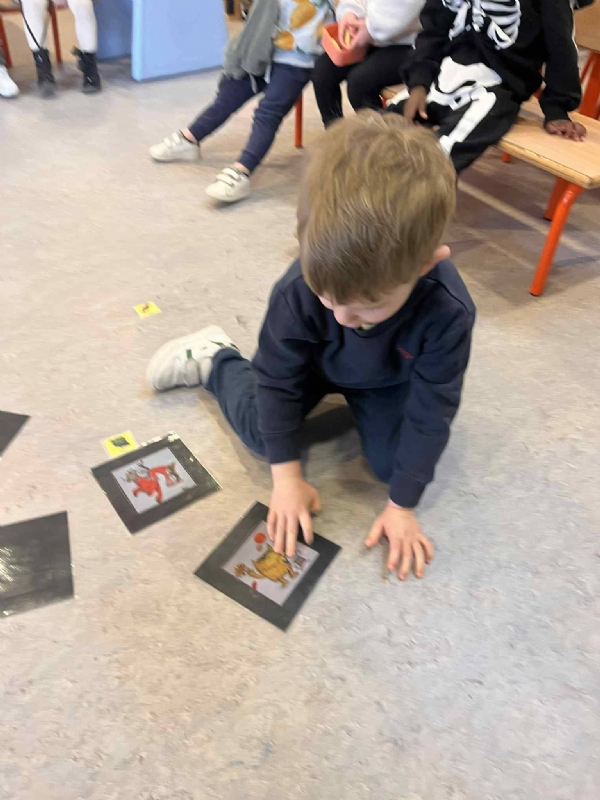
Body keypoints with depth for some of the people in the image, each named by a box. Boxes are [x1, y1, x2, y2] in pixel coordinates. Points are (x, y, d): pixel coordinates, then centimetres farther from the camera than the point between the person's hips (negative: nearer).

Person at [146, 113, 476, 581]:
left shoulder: (448, 314, -41)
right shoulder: (301, 289, -39)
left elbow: (430, 414, -28)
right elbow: (278, 378, -24)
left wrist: (402, 506, -22)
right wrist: (287, 476, -21)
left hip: (387, 379, 1)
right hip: (315, 360, 0)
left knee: (393, 462, -11)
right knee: (259, 431, -7)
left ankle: (359, 400, 20)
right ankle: (215, 359, 21)